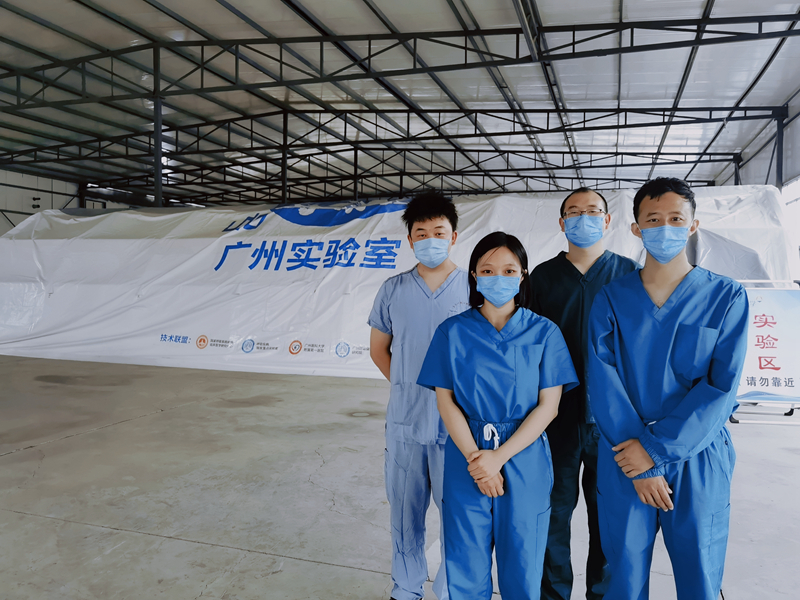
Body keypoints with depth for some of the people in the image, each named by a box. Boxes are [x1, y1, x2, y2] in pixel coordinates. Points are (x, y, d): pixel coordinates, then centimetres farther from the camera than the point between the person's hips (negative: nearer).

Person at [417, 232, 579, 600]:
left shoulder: (544, 333, -1)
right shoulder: (453, 332, 1)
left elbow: (548, 405, -5)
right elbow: (445, 400, -2)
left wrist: (499, 456, -13)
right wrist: (474, 458, -13)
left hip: (524, 460, 0)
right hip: (466, 458, 1)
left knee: (521, 568, 10)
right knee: (466, 567, 10)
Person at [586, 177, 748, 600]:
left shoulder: (726, 297, -1)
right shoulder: (611, 298, 1)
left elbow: (721, 387, -8)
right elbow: (601, 380, -6)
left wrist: (656, 449, -14)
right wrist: (641, 467, -12)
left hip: (698, 461, 0)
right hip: (625, 459, 1)